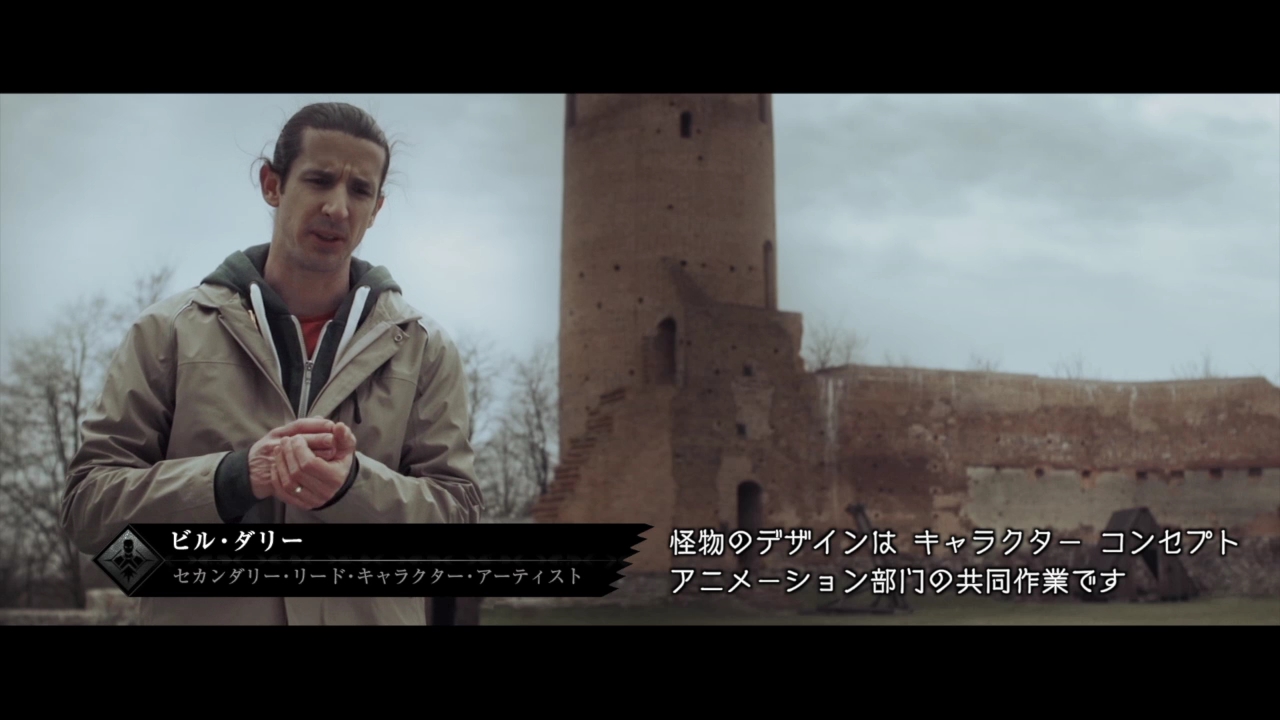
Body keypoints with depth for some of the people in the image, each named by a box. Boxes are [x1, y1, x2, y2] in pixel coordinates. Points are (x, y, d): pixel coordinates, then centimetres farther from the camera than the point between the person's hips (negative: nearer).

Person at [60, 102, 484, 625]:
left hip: (374, 614, 1)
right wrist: (235, 476, -18)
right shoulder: (169, 333, 2)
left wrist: (353, 485, -21)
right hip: (198, 613, 0)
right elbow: (87, 503, -2)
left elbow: (458, 511, -2)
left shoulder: (426, 349, 4)